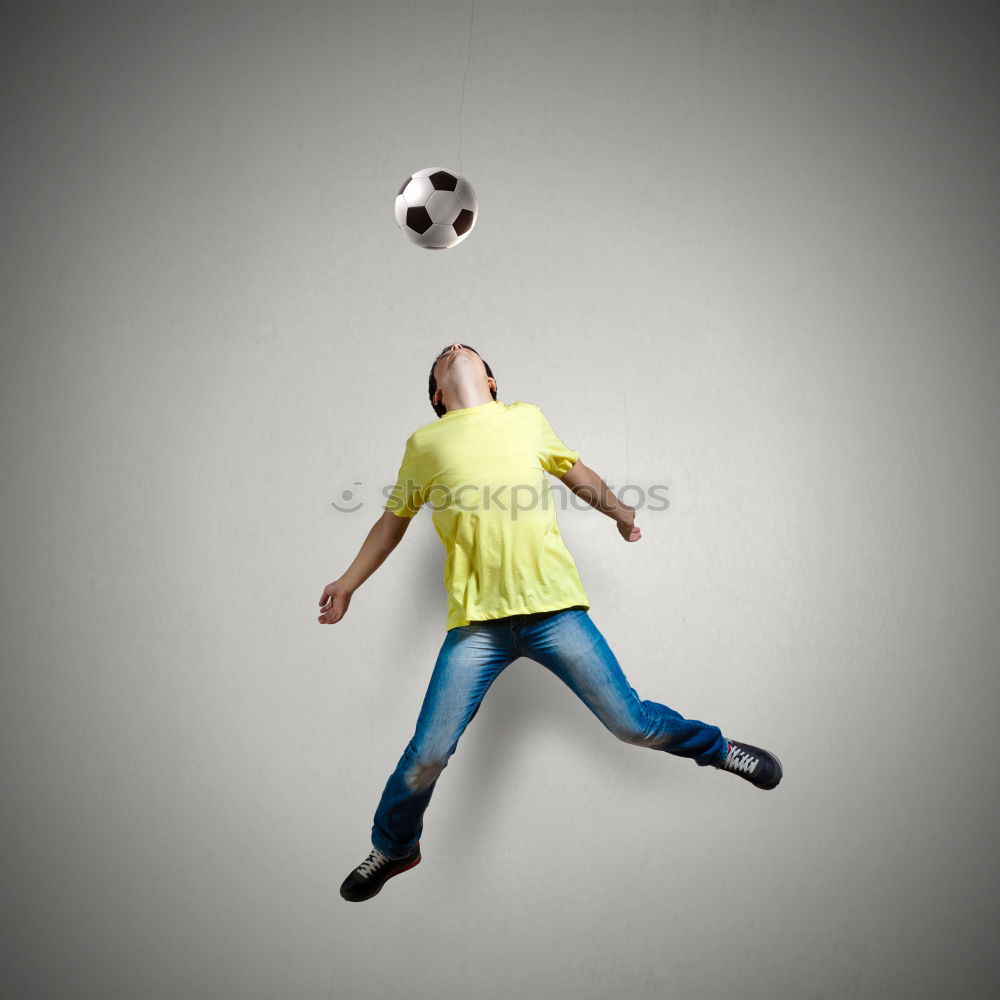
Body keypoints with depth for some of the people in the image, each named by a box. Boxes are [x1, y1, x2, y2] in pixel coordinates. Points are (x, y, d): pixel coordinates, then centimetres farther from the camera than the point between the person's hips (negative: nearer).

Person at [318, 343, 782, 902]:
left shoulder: (528, 419, 11)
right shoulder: (424, 444, 8)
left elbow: (578, 474, 29)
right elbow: (394, 519, 22)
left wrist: (621, 512, 35)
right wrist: (349, 582, 23)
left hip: (554, 609, 1)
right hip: (477, 624, 0)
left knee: (632, 724, 6)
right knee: (427, 756, -2)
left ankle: (718, 748, 37)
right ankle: (394, 849, 28)